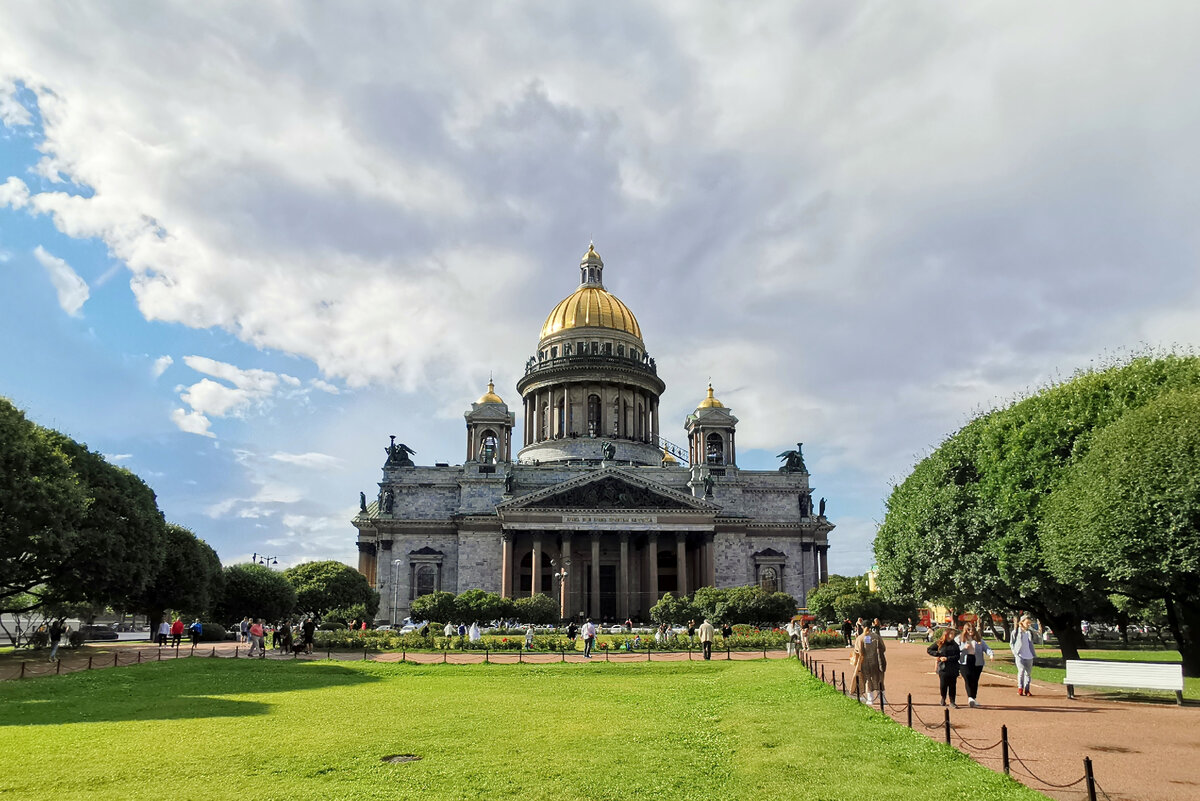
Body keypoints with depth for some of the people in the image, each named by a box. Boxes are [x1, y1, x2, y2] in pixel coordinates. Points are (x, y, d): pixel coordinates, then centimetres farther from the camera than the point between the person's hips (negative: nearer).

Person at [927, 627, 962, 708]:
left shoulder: (955, 645, 6)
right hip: (943, 668, -1)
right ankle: (943, 698, 25)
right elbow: (929, 650, 7)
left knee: (952, 685, 0)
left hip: (953, 669, 1)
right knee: (943, 684, 1)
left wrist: (947, 658, -14)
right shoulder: (939, 643, 1)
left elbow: (957, 656, -2)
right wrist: (937, 655, -6)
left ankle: (952, 701, 11)